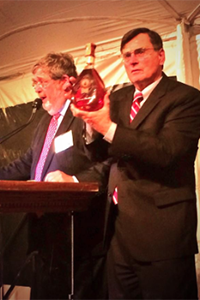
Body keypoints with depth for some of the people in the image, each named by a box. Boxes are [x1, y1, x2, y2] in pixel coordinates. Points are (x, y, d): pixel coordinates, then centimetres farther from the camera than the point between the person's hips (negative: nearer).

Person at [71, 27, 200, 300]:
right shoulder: (118, 98, 12)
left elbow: (166, 150, -22)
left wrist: (109, 128, -26)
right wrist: (90, 121, -9)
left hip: (160, 231, -6)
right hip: (119, 229, 6)